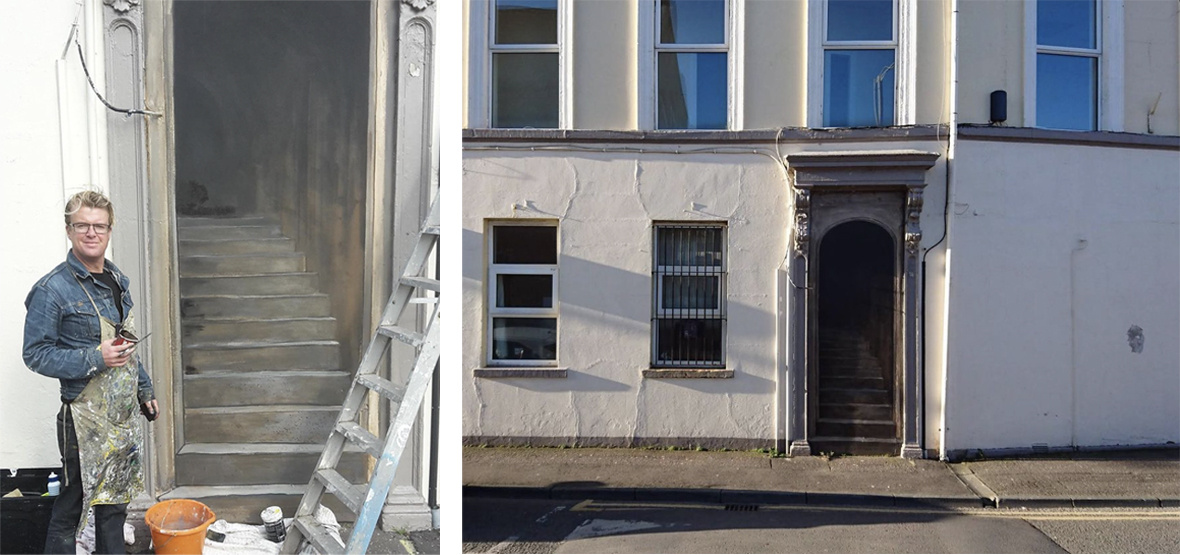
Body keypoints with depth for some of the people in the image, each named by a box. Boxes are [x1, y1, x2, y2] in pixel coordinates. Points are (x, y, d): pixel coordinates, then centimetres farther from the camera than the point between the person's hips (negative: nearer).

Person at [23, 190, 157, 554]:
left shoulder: (117, 280, 10)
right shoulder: (52, 289, -13)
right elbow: (36, 354, -14)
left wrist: (145, 391, 19)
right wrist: (95, 359, -24)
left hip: (125, 413, 7)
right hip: (86, 417, -7)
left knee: (115, 498, 17)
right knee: (74, 501, 2)